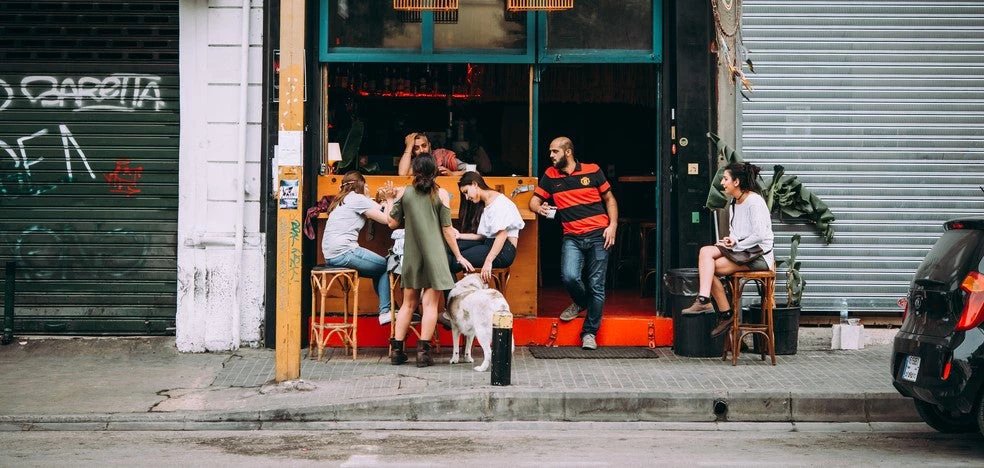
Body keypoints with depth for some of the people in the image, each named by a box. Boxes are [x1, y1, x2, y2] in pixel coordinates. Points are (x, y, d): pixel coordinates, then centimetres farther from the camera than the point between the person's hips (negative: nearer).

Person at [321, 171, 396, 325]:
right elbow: (387, 219, -6)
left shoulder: (341, 200, 23)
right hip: (344, 252, -9)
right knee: (385, 266, 1)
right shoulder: (357, 198, -4)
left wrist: (384, 202, 25)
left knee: (379, 271, 14)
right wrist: (389, 200, 7)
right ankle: (385, 311, -1)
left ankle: (385, 311, 11)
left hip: (330, 255, 9)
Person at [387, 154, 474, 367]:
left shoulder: (405, 193, 0)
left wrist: (391, 203, 22)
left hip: (411, 255, 3)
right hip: (434, 254, -3)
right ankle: (423, 351, -4)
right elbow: (447, 229, -5)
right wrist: (459, 256, 2)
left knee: (408, 303, 12)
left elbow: (393, 223, 4)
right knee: (430, 303, 1)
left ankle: (397, 350, 11)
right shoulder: (441, 194, -4)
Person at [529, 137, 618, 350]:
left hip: (598, 235, -1)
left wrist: (612, 226, -2)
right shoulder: (550, 175, 8)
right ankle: (580, 302, 15)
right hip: (572, 237, 1)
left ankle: (589, 332, 11)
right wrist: (539, 208, -11)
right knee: (569, 276, -21)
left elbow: (609, 199, 10)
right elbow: (534, 200, 14)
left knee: (596, 285, -2)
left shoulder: (592, 171, 3)